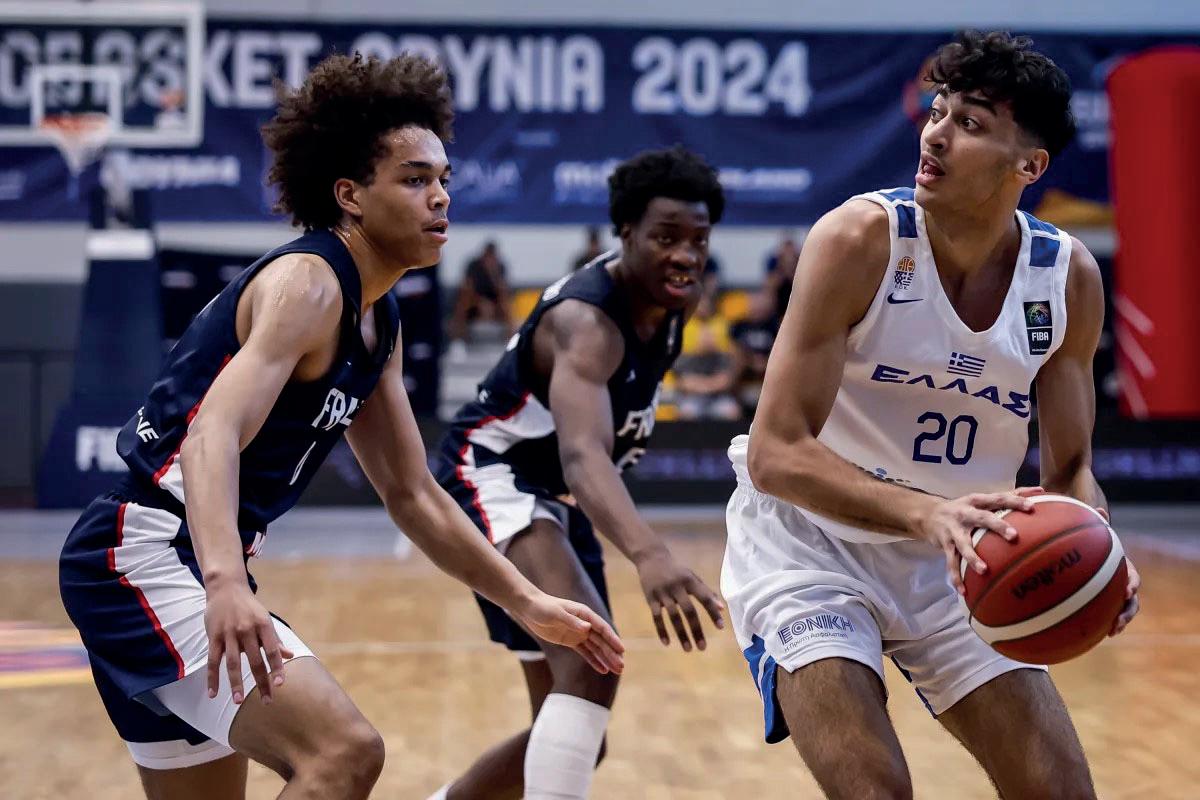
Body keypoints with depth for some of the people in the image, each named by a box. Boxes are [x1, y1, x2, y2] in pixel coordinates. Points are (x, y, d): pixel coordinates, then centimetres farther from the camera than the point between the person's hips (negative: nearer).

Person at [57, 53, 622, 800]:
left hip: (189, 568, 11)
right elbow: (214, 432, -33)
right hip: (143, 554, -11)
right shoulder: (306, 284, -16)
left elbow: (413, 495, 20)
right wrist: (226, 582, -49)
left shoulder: (378, 322, 13)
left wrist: (530, 605, 17)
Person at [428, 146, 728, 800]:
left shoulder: (675, 301, -2)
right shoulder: (587, 322, -29)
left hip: (554, 500, 9)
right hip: (490, 478, -9)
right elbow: (582, 453, -47)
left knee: (576, 739, 11)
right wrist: (648, 554, -64)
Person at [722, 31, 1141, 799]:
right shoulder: (861, 239, -22)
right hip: (810, 547, -5)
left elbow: (1069, 468, 3)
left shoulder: (1071, 277, -8)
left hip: (953, 562, 5)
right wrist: (926, 513, -40)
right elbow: (775, 454, -25)